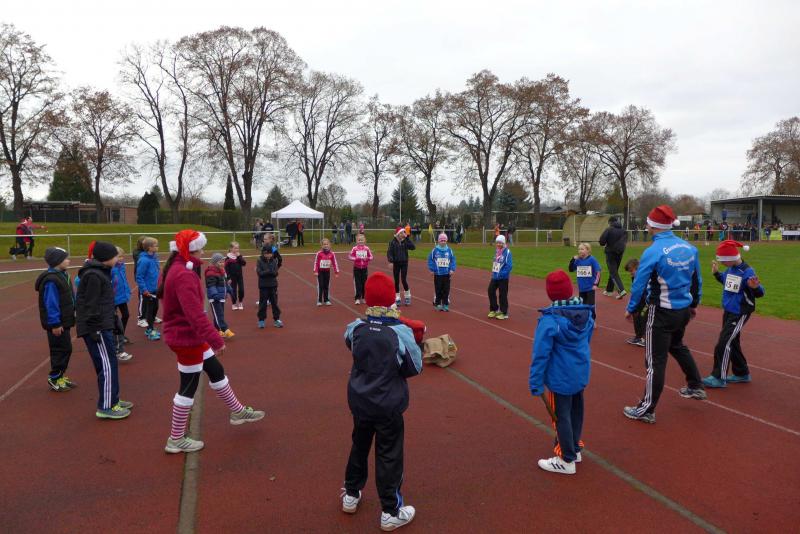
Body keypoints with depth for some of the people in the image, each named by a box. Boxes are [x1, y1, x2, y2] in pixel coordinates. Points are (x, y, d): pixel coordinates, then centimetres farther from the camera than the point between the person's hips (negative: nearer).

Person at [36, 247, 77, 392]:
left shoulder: (62, 275, 9)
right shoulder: (51, 280, -22)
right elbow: (51, 304, -23)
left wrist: (73, 311, 19)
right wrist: (54, 324, -22)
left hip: (63, 321, 10)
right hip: (57, 323, -10)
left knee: (65, 349, 16)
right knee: (62, 349, -2)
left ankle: (60, 376, 27)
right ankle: (54, 379, 11)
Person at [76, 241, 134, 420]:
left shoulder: (100, 272, 15)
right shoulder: (94, 276, -17)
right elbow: (90, 305, -20)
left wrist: (112, 319, 23)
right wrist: (94, 330, -20)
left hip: (103, 326, 10)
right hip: (97, 329, -10)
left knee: (108, 364, 17)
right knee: (107, 366, -5)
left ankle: (112, 399, 27)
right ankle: (106, 407, 3)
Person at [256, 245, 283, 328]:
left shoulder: (274, 261, 2)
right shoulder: (260, 261, -4)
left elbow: (275, 273, -6)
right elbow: (259, 273, -13)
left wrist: (266, 272, -20)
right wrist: (270, 271, -20)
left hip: (273, 285, 2)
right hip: (263, 285, -2)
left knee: (274, 302, 6)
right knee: (262, 303, 4)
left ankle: (276, 319, 14)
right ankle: (261, 320, 14)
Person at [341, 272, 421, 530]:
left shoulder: (355, 328, -11)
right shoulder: (401, 333, -21)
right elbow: (414, 368, -11)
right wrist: (415, 344, 4)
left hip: (359, 401, 4)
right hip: (388, 405, -4)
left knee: (359, 446, 24)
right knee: (389, 456, 9)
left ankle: (351, 496, 41)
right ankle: (391, 513, 21)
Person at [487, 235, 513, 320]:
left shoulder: (507, 252, -13)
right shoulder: (496, 251, 9)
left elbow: (509, 265, -18)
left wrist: (502, 274, -24)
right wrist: (493, 272, 11)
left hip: (503, 278, -7)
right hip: (494, 276, 7)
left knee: (503, 295, 0)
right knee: (491, 291, 9)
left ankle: (504, 313, 12)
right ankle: (494, 310, 26)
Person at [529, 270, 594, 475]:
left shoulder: (550, 320, -25)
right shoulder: (586, 313, -6)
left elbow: (540, 355, -22)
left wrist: (536, 384, -15)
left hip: (560, 379, -7)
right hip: (581, 374, 7)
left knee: (561, 417, 9)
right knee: (576, 412, 23)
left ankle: (567, 460, 23)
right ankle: (574, 449, 42)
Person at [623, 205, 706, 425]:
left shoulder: (653, 252, -19)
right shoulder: (689, 248, 0)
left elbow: (639, 283, -13)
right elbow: (697, 280, 11)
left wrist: (631, 309, 0)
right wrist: (694, 304, 25)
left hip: (661, 313, -7)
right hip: (684, 310, 7)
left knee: (655, 360, 0)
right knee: (677, 346, 32)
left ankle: (647, 409, 9)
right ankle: (696, 387, 45)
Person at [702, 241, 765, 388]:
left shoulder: (747, 272, -20)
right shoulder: (730, 269, 3)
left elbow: (759, 293, -20)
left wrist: (754, 287, -40)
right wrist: (716, 273, 14)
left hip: (740, 314, -9)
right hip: (728, 312, 9)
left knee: (724, 343, -9)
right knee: (732, 343, 18)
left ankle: (719, 377, -2)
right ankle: (742, 373, 33)